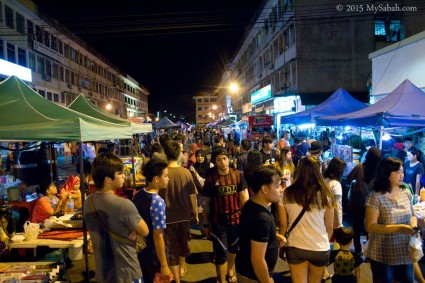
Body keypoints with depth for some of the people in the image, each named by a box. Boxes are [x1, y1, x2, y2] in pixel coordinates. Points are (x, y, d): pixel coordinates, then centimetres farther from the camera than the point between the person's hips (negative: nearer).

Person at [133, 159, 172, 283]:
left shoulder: (137, 195, -2)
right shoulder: (158, 202, -26)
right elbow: (157, 236, -25)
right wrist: (164, 265, -20)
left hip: (139, 251, 7)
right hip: (153, 256, -7)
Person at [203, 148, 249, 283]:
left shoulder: (238, 175, -6)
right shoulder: (210, 178, -7)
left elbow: (244, 196, -4)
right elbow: (206, 203, -2)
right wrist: (206, 224, 1)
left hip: (236, 218, 2)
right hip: (218, 221, -2)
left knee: (233, 248, 23)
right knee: (221, 253, 2)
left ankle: (230, 270, 49)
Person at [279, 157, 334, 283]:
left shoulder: (287, 194, -10)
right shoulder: (325, 195, -12)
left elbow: (283, 224, -3)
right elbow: (329, 227, -2)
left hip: (295, 248, -1)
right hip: (320, 249, 1)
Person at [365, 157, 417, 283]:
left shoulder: (406, 193, 2)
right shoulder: (375, 197, -17)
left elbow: (412, 215, 15)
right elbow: (370, 227, -18)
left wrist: (413, 225, -7)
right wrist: (399, 228, -26)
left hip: (405, 253, 5)